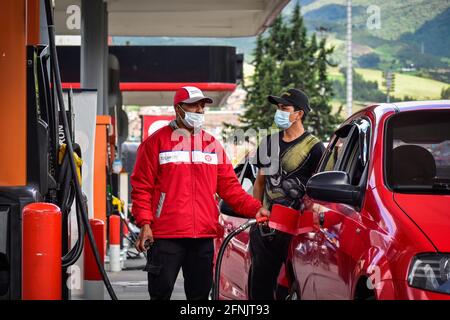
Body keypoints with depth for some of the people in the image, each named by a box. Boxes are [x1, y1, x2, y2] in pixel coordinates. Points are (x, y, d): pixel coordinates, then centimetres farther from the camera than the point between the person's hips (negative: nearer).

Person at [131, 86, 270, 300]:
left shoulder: (213, 145, 14)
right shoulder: (157, 142, 1)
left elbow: (230, 187, 12)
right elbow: (141, 187, -1)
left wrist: (254, 208, -2)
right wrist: (145, 223, -12)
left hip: (204, 236, 5)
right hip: (165, 236, -4)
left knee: (200, 294, 9)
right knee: (161, 293, -3)